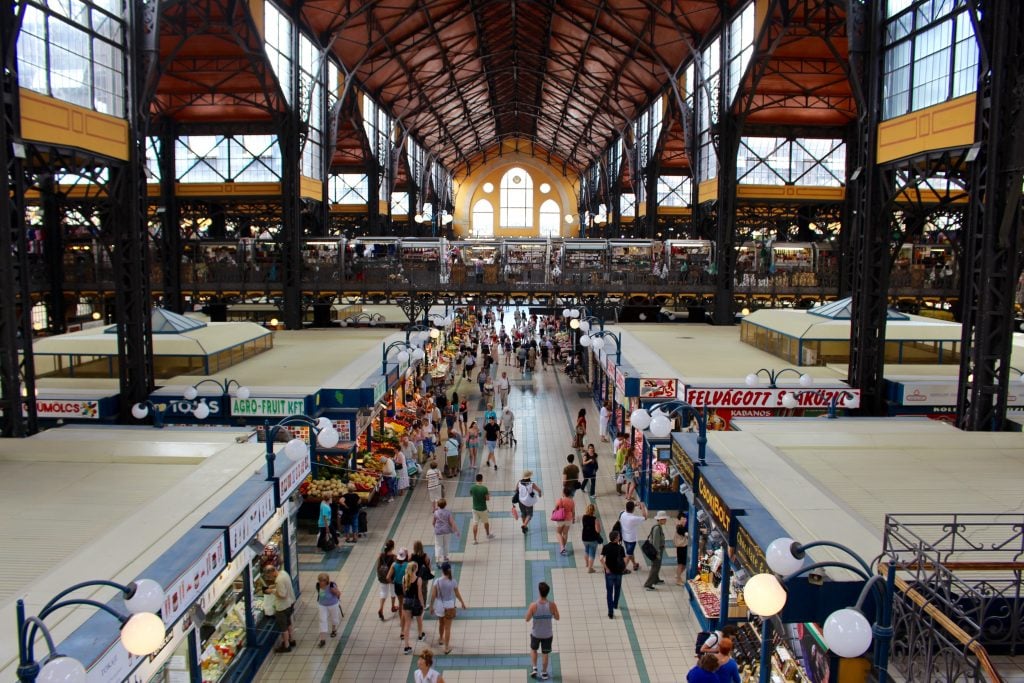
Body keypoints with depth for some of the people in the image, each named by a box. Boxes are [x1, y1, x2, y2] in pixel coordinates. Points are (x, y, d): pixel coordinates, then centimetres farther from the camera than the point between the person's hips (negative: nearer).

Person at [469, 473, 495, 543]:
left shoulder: (472, 488, -10)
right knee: (486, 522, 20)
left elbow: (470, 495, 9)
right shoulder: (484, 488, -21)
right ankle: (488, 534, 41)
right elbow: (487, 498, -13)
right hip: (483, 509, -2)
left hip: (475, 508, 2)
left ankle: (474, 539, 3)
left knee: (475, 524, 5)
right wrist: (488, 494, 6)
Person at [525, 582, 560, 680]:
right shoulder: (552, 604, -22)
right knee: (545, 653, 20)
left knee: (533, 649, 28)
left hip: (536, 633, -1)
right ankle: (544, 673, 33)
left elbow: (527, 619, -14)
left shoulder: (533, 605, -25)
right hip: (548, 634, 1)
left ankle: (534, 668, 23)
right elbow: (557, 618, -7)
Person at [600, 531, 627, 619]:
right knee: (617, 589, 27)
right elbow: (624, 560, -12)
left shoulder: (606, 547, -10)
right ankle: (615, 604, 44)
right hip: (618, 572, 1)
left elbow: (601, 559, -22)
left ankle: (611, 612, 1)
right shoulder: (620, 547, -10)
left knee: (609, 592, 5)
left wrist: (606, 568, -13)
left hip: (609, 572, -1)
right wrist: (624, 568, 5)